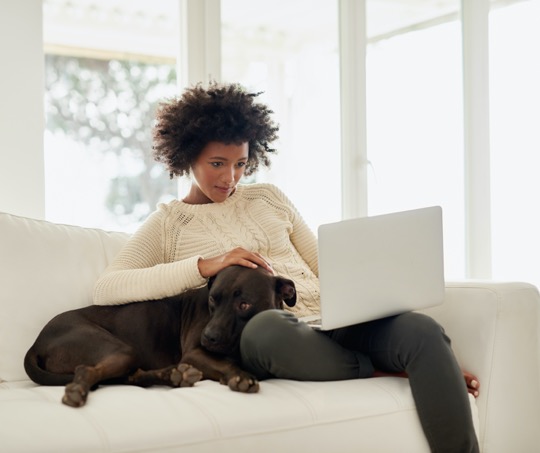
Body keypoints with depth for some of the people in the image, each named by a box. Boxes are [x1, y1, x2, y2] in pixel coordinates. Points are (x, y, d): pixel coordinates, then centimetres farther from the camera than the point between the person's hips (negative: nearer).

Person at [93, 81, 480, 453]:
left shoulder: (269, 198, 23)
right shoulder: (167, 224, 12)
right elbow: (105, 290, -3)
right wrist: (206, 265, -13)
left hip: (329, 322, 4)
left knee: (422, 330, -26)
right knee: (265, 324, -40)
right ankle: (382, 374, -16)